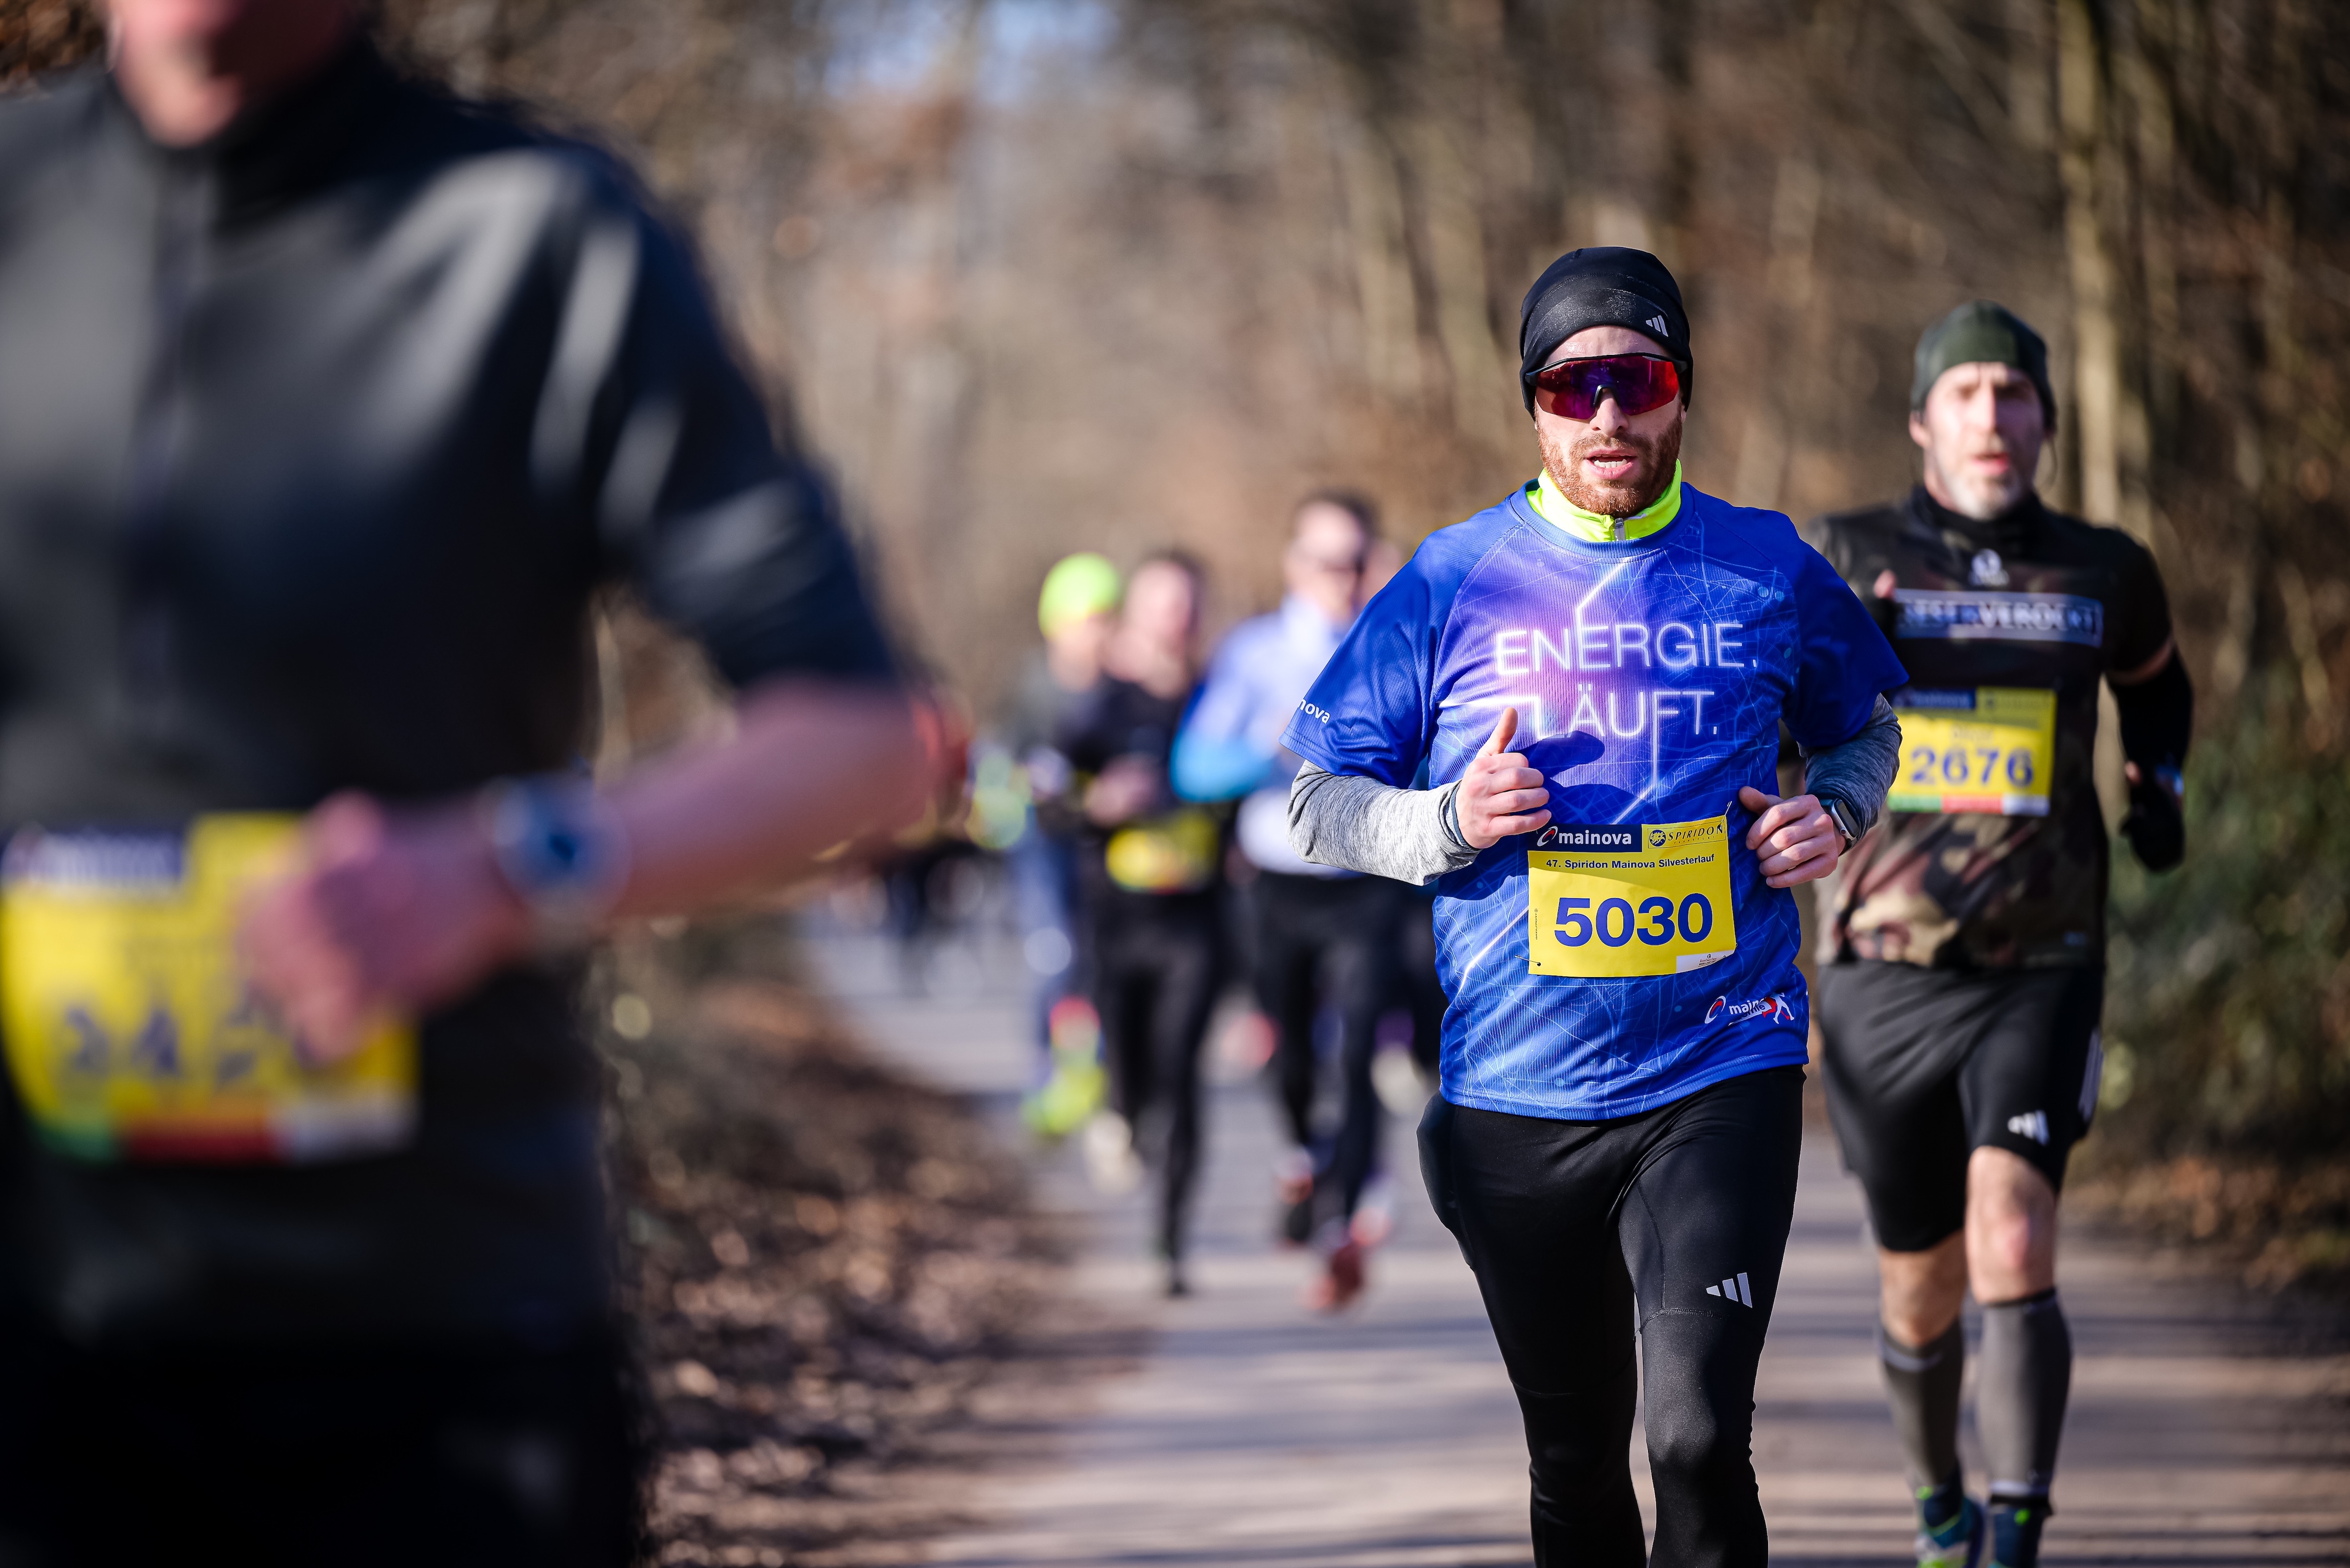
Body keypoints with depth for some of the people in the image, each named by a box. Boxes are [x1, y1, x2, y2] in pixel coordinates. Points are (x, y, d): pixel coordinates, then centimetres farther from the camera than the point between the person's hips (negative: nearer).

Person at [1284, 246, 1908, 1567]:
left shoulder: (1771, 570, 4)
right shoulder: (1453, 582, 2)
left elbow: (1864, 727, 23)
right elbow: (1318, 803, 7)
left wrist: (1837, 814, 1)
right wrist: (1449, 823, -13)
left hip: (1722, 1073, -1)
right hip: (1516, 1097, 1)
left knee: (1698, 1436, -17)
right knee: (1577, 1462, 13)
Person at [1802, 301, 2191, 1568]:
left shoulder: (2104, 575, 3)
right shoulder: (1845, 563, -3)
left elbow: (2157, 686, 25)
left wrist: (2159, 789, 12)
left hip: (2039, 979, 0)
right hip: (1883, 985, 0)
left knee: (2013, 1246, -22)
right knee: (1922, 1289, 11)